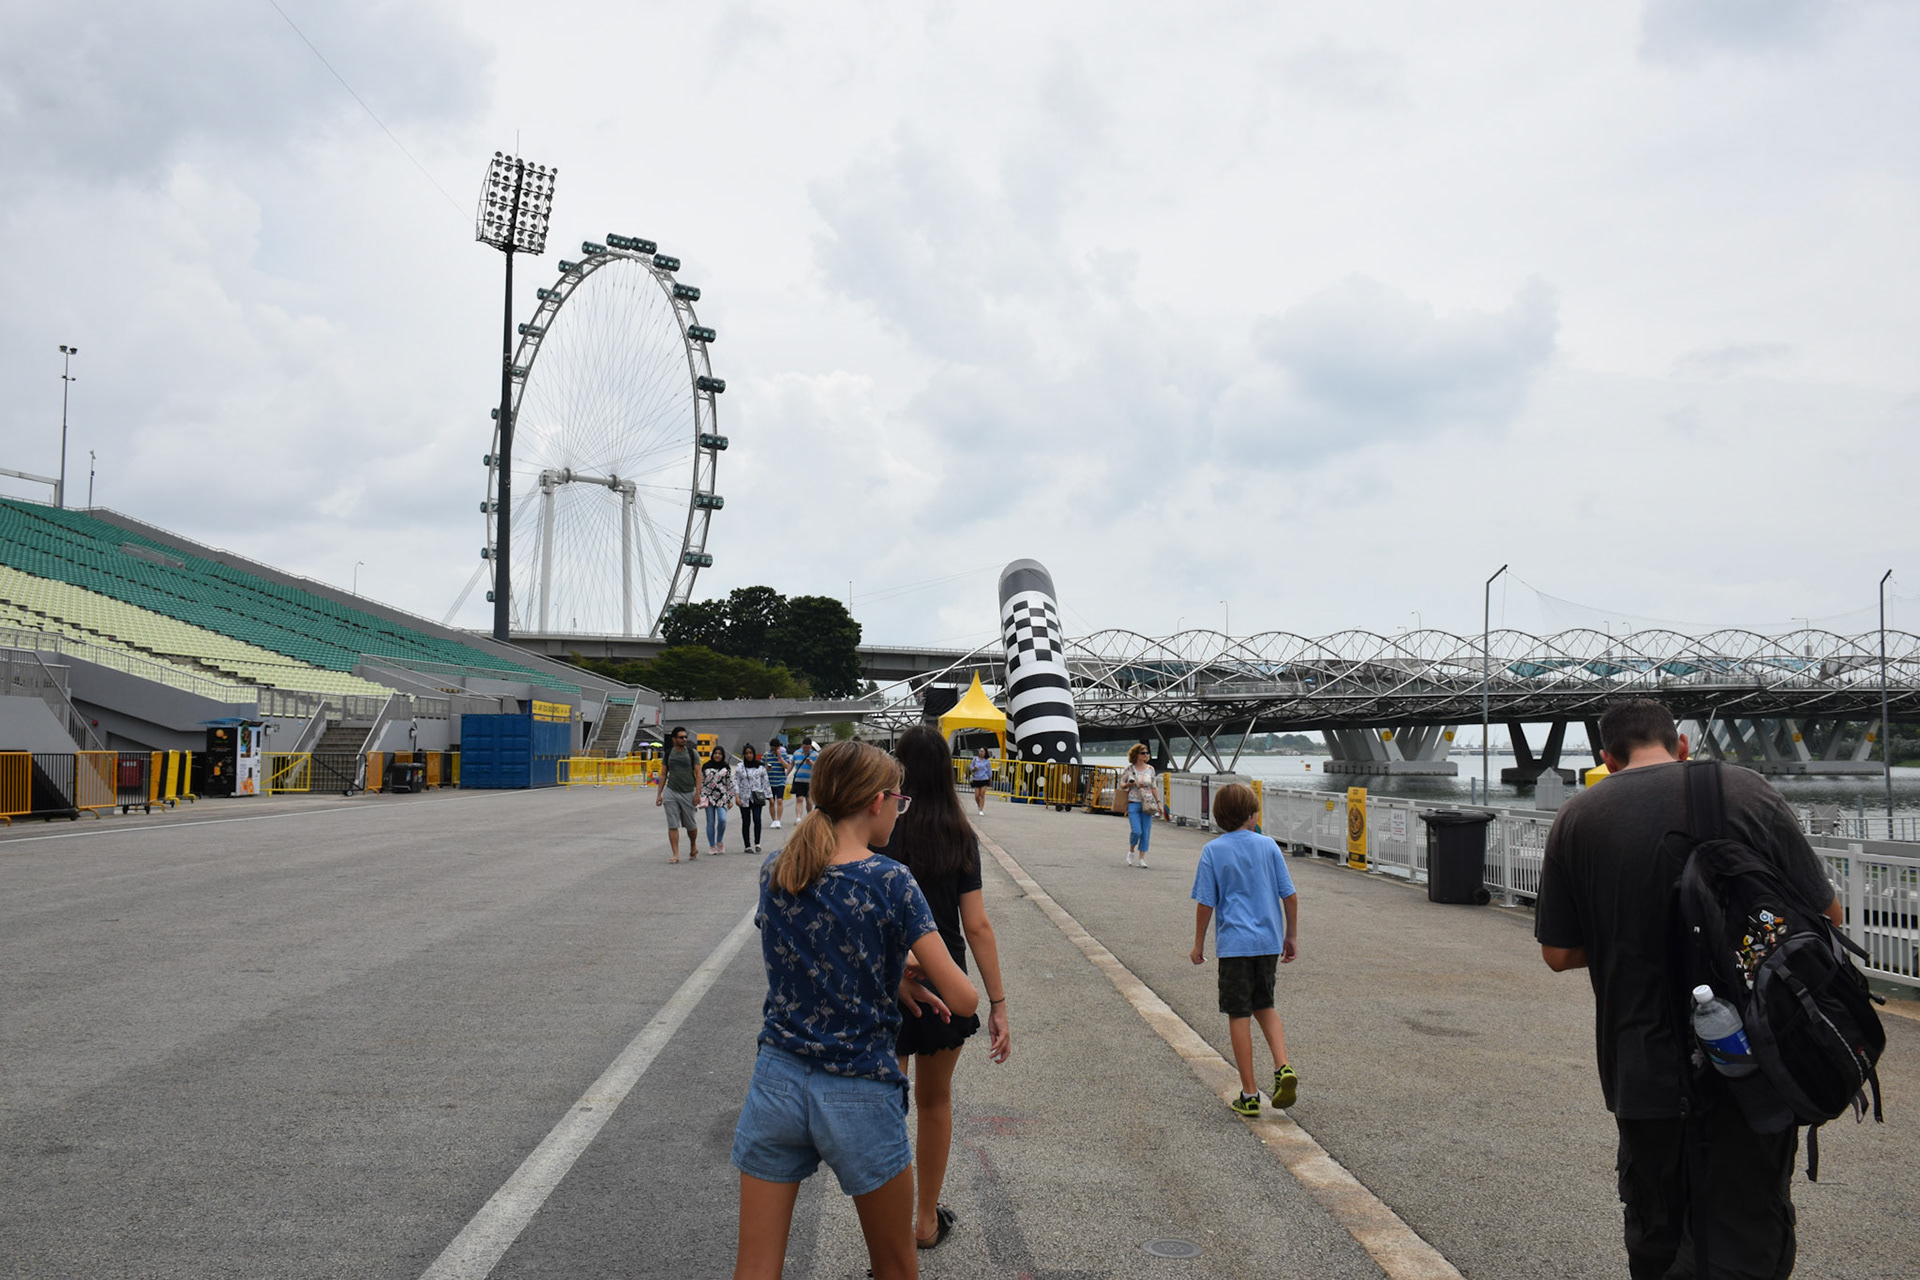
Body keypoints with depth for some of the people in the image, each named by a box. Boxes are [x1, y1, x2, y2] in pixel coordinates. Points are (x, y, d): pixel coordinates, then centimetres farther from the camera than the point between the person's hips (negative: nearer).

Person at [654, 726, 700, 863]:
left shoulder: (691, 753, -1)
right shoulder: (668, 754, 6)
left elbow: (698, 774, -2)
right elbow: (663, 775, 11)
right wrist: (659, 794, 6)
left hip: (687, 793, -1)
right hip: (670, 792, 1)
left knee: (690, 825, 6)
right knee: (672, 825, -4)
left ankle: (693, 847, 32)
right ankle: (675, 855, -2)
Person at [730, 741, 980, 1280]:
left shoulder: (773, 873, -2)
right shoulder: (891, 882, -16)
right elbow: (963, 1001, -15)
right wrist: (914, 968, 4)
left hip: (777, 1082, 4)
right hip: (860, 1095, -4)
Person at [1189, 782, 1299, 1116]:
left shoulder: (1213, 850, -5)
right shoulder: (1268, 845, 2)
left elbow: (1205, 903, -5)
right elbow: (1289, 895, 3)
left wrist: (1198, 944, 6)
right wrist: (1292, 936, 15)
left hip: (1235, 943, -3)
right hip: (1269, 941, 3)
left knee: (1239, 1015, 4)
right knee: (1264, 1005, 21)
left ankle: (1249, 1096, 8)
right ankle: (1283, 1068, 2)